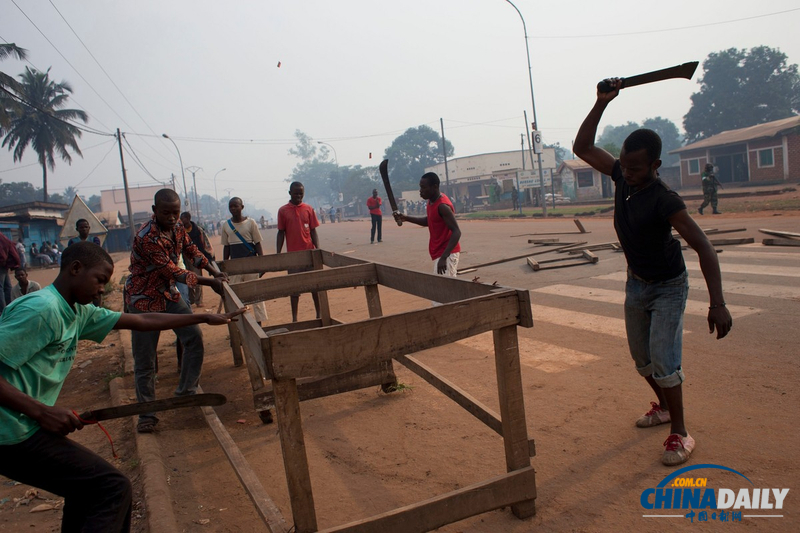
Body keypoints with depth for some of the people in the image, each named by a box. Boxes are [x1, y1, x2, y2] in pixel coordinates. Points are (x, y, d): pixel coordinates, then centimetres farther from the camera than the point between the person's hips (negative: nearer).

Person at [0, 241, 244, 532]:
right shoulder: (40, 308, -18)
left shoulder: (79, 312, 10)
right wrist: (42, 411, -26)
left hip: (27, 426, 10)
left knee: (87, 486, 25)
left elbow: (141, 321, 12)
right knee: (113, 489, -9)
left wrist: (205, 318, 13)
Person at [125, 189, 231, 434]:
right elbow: (173, 272, -25)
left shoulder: (177, 228, -3)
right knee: (144, 359, -1)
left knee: (194, 336, 0)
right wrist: (209, 282, -20)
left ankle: (186, 391, 16)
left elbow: (191, 251, 13)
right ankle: (147, 413, 12)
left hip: (169, 294, 7)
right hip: (144, 300, -7)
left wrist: (215, 272, 1)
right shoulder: (147, 238, -28)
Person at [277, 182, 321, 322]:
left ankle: (319, 314, 16)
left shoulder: (309, 209, 4)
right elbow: (281, 233, 4)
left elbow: (313, 231, 5)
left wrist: (318, 249, -6)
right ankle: (294, 318, 10)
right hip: (293, 255, -1)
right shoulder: (283, 210, 2)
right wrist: (278, 254, -1)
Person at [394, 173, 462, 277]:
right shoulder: (431, 201, 7)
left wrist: (444, 257, -34)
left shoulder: (442, 206, -22)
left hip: (447, 253, -10)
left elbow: (456, 232, -26)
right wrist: (407, 218, 11)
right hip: (439, 253, 10)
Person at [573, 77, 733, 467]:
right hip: (636, 284, 7)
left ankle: (679, 433, 3)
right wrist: (602, 103, -17)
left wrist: (717, 303, -41)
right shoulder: (622, 176, -11)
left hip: (668, 287, -7)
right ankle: (664, 406, 38)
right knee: (641, 357, 16)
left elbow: (703, 247, -33)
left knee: (663, 359, -13)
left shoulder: (665, 201, -30)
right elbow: (582, 147, -7)